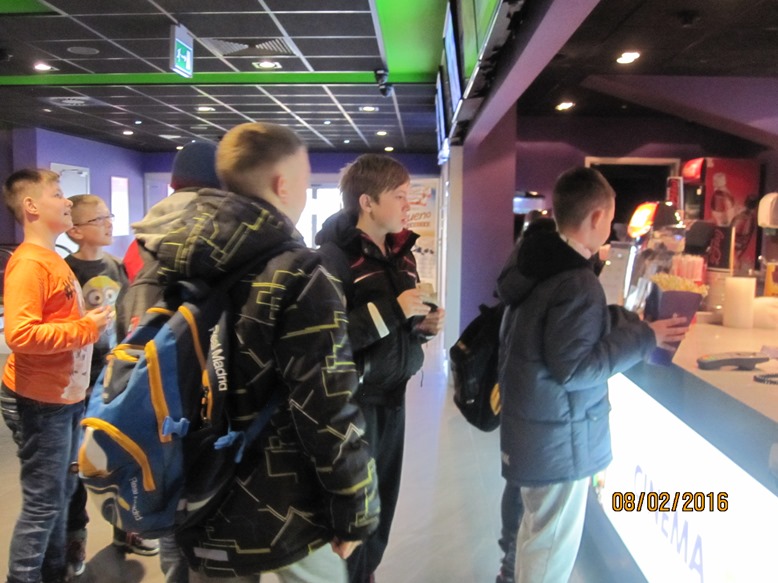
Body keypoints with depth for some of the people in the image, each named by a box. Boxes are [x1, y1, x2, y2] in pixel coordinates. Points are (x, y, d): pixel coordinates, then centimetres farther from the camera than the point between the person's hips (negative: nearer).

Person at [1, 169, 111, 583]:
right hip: (38, 403, -9)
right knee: (42, 503, 2)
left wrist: (93, 324, 4)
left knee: (60, 494, 20)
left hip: (65, 398, 9)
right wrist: (86, 328, -22)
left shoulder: (53, 259, 11)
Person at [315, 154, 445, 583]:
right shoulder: (333, 255, -15)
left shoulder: (400, 250, 10)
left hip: (392, 393, 7)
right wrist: (392, 309, -24)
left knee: (384, 498, 16)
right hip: (353, 398, -7)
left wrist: (424, 325, 0)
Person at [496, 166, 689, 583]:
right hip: (558, 436, -9)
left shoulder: (537, 262, 3)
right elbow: (572, 369, -24)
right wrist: (643, 338, -17)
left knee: (537, 529, 26)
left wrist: (618, 320, 9)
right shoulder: (577, 282, -25)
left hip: (533, 423, 9)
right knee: (554, 542, 9)